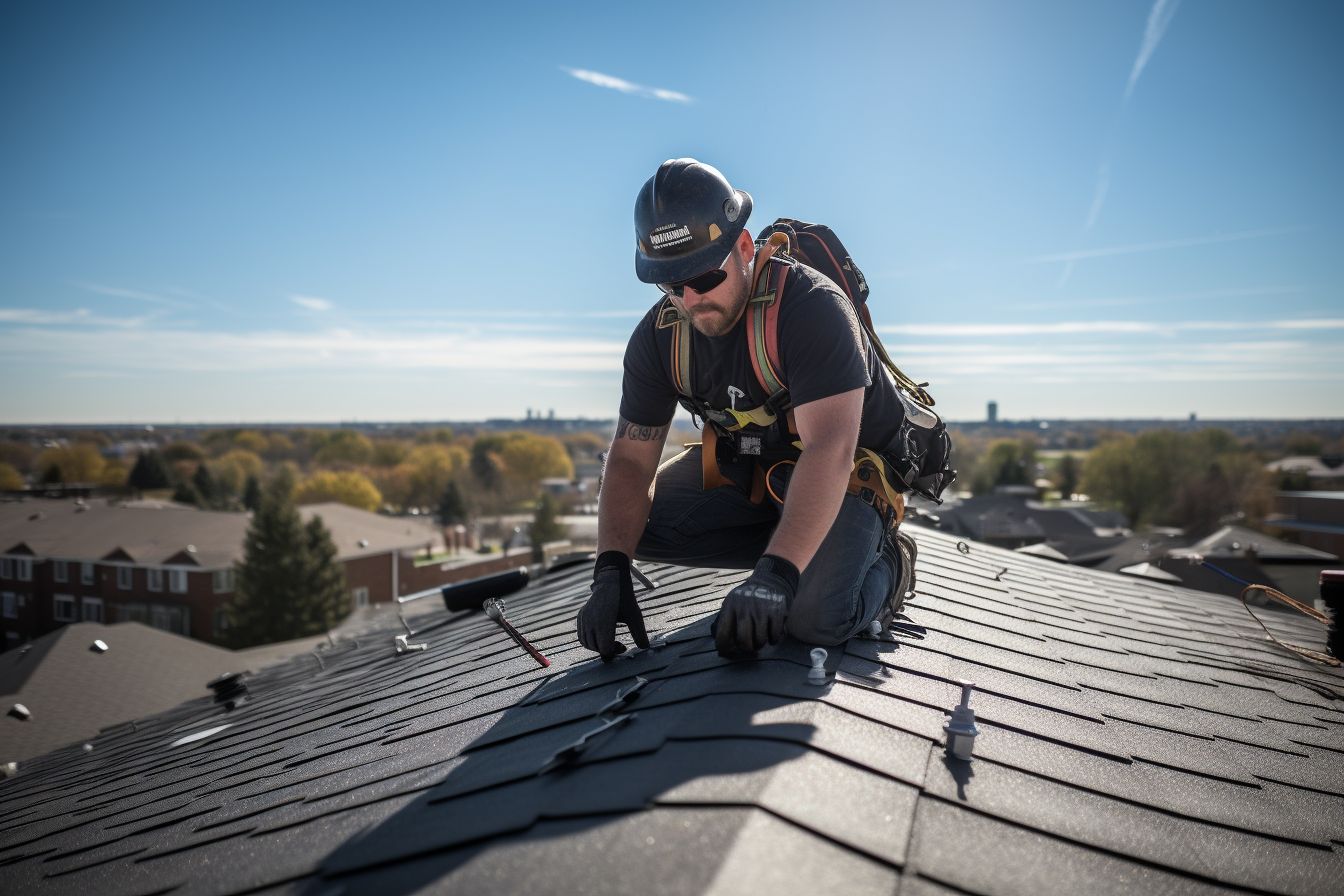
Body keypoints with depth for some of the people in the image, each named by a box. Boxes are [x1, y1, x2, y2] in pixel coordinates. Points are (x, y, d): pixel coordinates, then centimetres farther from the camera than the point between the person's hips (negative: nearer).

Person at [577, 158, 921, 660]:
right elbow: (630, 460, -11)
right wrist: (611, 572, -27)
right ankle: (800, 548, 0)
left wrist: (775, 573, -52)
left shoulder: (813, 308, -30)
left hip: (848, 472, -6)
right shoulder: (658, 336, -11)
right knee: (634, 525, -10)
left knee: (816, 619, -29)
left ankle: (886, 564, 7)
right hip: (744, 464, 7)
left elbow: (829, 451, -40)